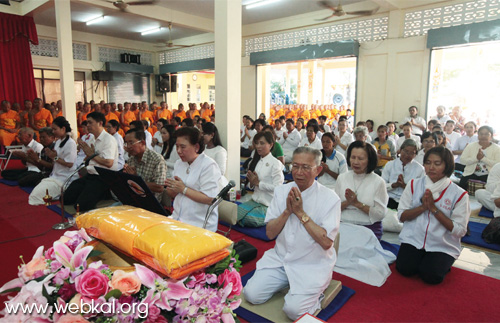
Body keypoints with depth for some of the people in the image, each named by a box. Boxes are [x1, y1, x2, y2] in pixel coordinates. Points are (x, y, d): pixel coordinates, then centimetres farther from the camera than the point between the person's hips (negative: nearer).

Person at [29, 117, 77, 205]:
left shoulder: (70, 143, -13)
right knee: (35, 193, -2)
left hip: (63, 178, -9)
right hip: (55, 176, 9)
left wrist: (55, 157, -13)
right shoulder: (58, 142, 14)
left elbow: (69, 164, -18)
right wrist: (51, 154, 0)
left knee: (37, 195, -15)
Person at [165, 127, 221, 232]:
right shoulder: (179, 163, 13)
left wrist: (183, 189, -15)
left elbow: (210, 199, -19)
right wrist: (171, 188, -5)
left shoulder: (209, 165, -10)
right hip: (177, 219, 7)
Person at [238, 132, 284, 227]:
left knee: (248, 218, -27)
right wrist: (251, 183, -7)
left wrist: (258, 183, -16)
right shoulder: (256, 161, 12)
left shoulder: (275, 163, -11)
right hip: (255, 200, 6)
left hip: (268, 205, -6)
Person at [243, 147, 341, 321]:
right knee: (251, 294, -7)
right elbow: (270, 233, -1)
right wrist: (287, 211, -18)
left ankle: (316, 293, 11)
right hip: (280, 258, 5)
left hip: (312, 265, -4)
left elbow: (326, 242, -20)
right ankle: (286, 281, 16)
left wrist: (300, 212, -21)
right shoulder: (281, 191, 0)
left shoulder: (330, 198, -12)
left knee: (294, 310, -20)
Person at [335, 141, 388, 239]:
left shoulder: (378, 182, -1)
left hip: (370, 228, -2)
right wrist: (347, 202, -13)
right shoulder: (342, 178, 8)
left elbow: (381, 214, -8)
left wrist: (357, 203, -13)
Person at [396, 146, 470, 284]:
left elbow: (459, 230, -9)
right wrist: (423, 207, -17)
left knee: (431, 275, -21)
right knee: (404, 269, -18)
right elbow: (401, 216, 0)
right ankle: (420, 258, 14)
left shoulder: (459, 194, -5)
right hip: (413, 240, 2)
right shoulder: (414, 185, 2)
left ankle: (442, 263, 12)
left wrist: (433, 208, -18)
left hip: (443, 246, -1)